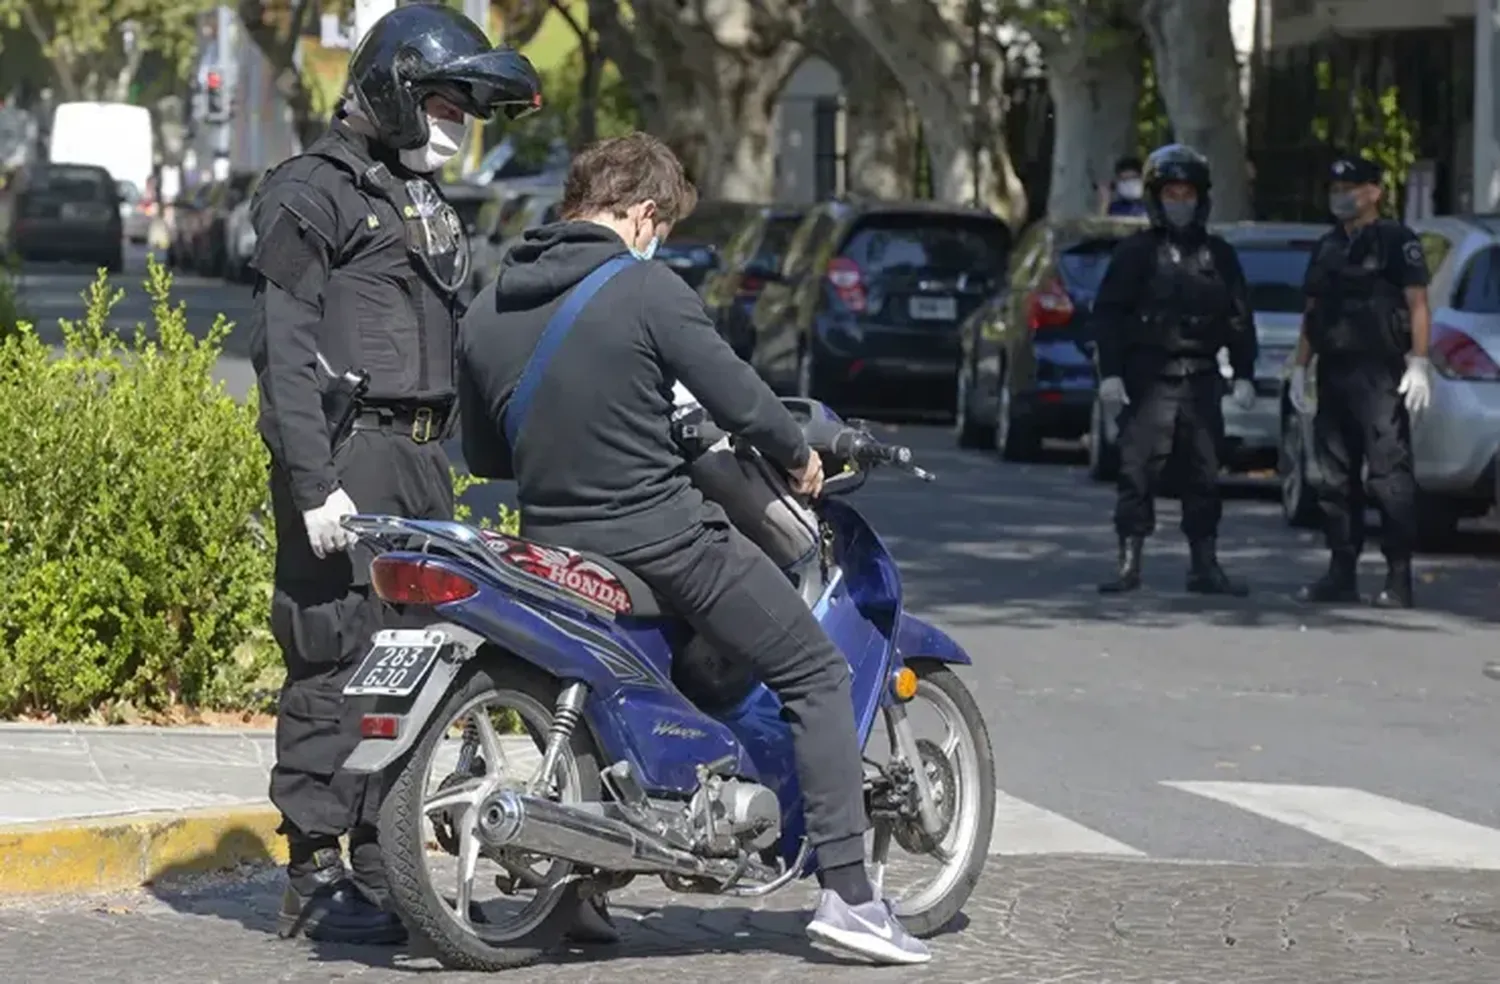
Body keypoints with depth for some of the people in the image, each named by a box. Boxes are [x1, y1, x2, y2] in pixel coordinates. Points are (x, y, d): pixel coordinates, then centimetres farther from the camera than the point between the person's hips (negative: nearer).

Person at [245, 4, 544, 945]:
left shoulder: (428, 202, 22)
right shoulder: (313, 193, -6)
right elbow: (283, 347, -12)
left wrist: (446, 469, 21)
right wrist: (312, 482, -19)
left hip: (420, 460, 9)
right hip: (344, 457, -9)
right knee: (336, 663, -9)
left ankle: (383, 869, 13)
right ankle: (317, 875, -7)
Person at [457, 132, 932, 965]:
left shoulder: (487, 313, 7)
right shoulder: (646, 290, -12)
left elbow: (485, 457, 14)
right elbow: (741, 400, -11)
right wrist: (799, 455, 8)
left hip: (555, 550, 6)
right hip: (661, 537, -6)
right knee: (818, 677, 4)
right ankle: (847, 890, -5)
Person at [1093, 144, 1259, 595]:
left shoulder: (1219, 254, 13)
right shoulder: (1136, 252, 3)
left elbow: (1240, 318, 12)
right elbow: (1108, 314, -1)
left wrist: (1244, 376, 4)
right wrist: (1110, 373, -9)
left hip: (1201, 383, 3)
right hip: (1148, 381, -3)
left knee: (1205, 476, 5)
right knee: (1137, 473, -5)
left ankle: (1205, 565, 11)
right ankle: (1129, 564, -2)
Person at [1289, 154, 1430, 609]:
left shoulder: (1396, 242, -1)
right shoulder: (1327, 248, 20)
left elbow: (1418, 306, -6)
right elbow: (1312, 314, 24)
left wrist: (1418, 363, -15)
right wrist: (1300, 367, 17)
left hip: (1380, 374, -8)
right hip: (1334, 374, 8)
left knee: (1389, 475, -11)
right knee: (1335, 477, 7)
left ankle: (1399, 577, -13)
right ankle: (1341, 573, 12)